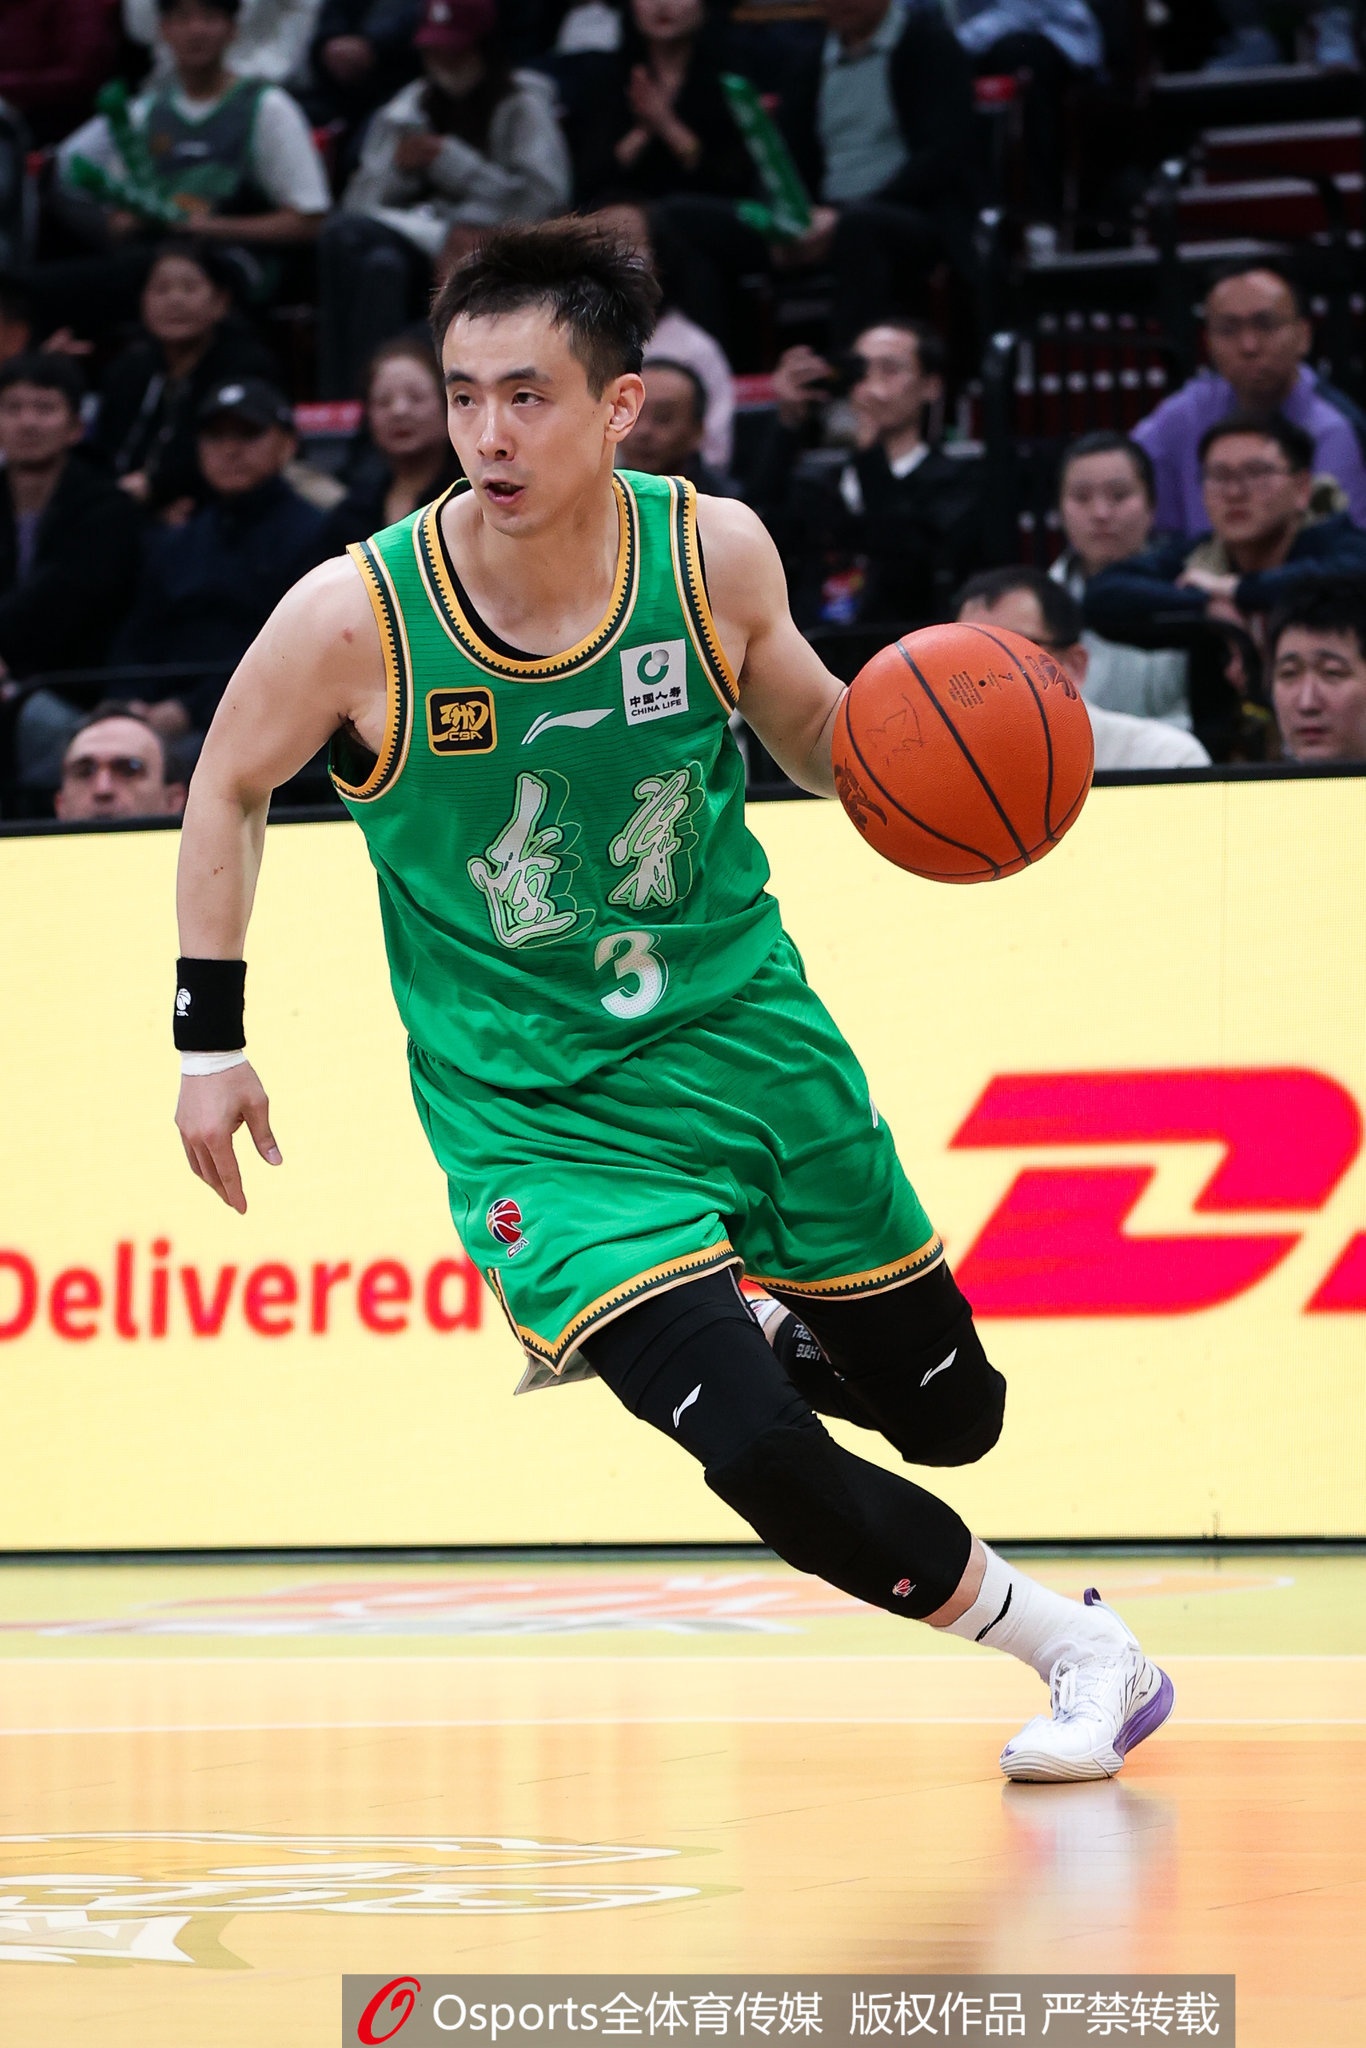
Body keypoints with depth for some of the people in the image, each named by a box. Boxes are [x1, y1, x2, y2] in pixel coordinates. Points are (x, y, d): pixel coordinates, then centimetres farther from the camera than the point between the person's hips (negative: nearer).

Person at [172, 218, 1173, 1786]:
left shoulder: (713, 552, -12)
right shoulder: (357, 616, -20)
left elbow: (805, 728, 9)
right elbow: (227, 788, 0)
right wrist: (211, 1040, -1)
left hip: (741, 1030, 4)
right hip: (533, 1112, -3)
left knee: (946, 1410, 13)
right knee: (767, 1455, -20)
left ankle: (702, 1338, 43)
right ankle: (1064, 1643, 4)